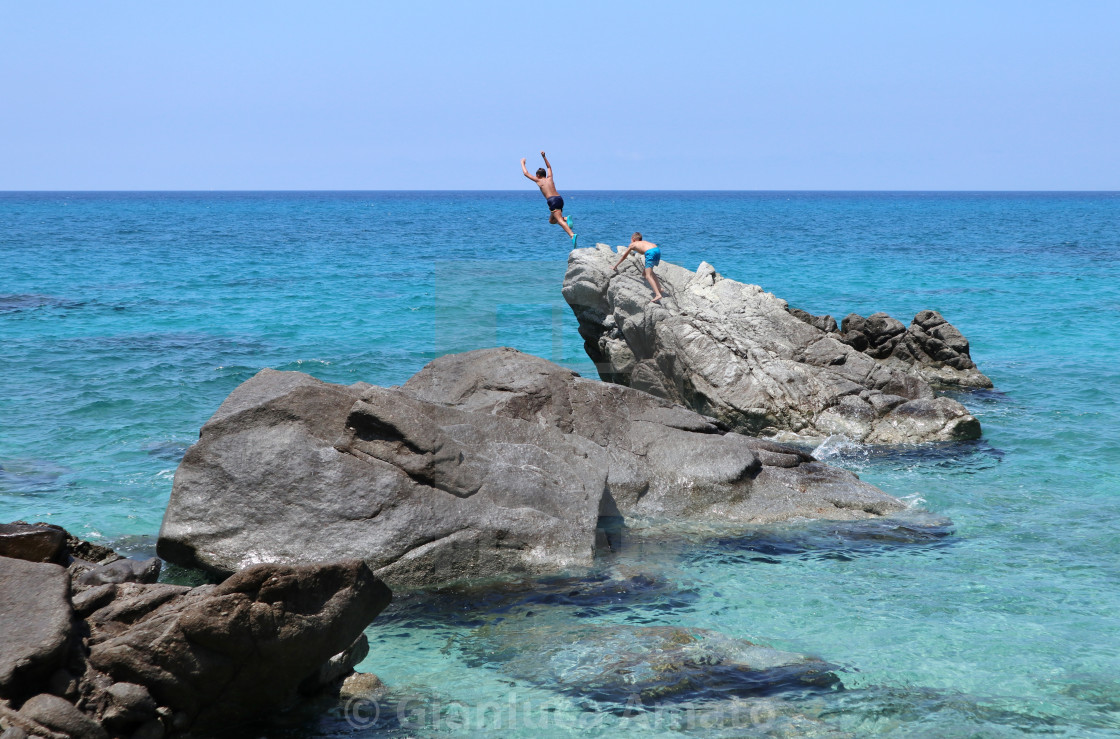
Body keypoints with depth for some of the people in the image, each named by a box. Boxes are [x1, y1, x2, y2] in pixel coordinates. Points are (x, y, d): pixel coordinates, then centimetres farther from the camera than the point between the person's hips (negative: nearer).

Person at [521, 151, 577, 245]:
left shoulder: (538, 180, 11)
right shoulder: (549, 178, 24)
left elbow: (526, 173, 19)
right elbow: (549, 167, 44)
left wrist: (522, 163, 34)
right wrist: (544, 157, 46)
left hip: (552, 200, -7)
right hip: (559, 199, 7)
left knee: (560, 220, -20)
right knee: (551, 220, 22)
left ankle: (572, 235, -41)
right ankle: (566, 219, -5)